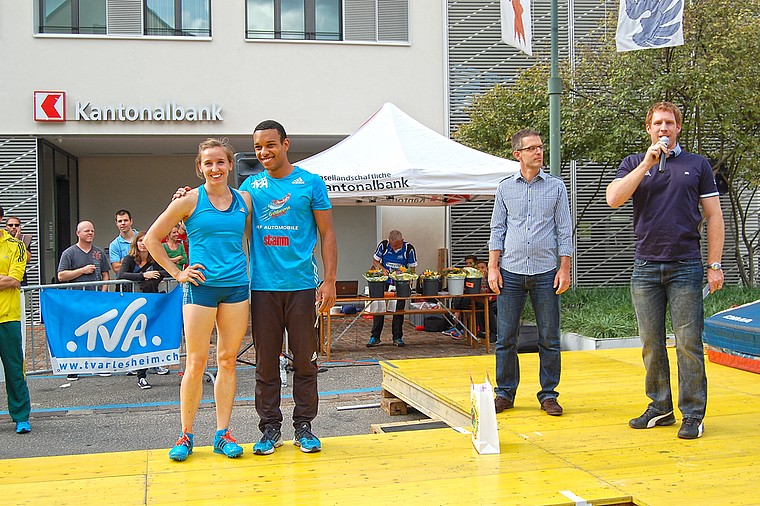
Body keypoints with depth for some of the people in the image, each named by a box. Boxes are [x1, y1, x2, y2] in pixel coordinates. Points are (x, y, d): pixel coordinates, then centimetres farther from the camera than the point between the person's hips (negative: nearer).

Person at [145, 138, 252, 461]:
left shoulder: (243, 200, 9)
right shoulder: (190, 200, 0)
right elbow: (151, 239, 4)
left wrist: (250, 269, 11)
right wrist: (177, 273, 0)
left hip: (237, 286, 3)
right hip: (201, 286, -3)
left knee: (228, 361, 5)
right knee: (196, 363, -3)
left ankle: (222, 433, 13)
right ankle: (186, 435, 10)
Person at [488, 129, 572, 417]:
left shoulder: (556, 187, 7)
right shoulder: (505, 188, 9)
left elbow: (564, 231, 6)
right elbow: (497, 229, 9)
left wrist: (565, 268, -2)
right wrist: (493, 268, 1)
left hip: (545, 273, 0)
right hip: (511, 272, 1)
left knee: (549, 339, 2)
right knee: (506, 338, 2)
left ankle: (549, 394, 14)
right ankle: (505, 393, 15)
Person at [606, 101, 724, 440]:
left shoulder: (698, 165, 9)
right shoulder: (634, 164, 12)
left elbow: (714, 217, 7)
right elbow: (613, 198, -6)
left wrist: (714, 265, 0)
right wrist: (647, 163, -10)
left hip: (686, 266, -2)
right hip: (645, 268, 2)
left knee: (688, 343, -3)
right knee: (651, 344, 7)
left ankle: (693, 415, 6)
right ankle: (660, 408, 19)